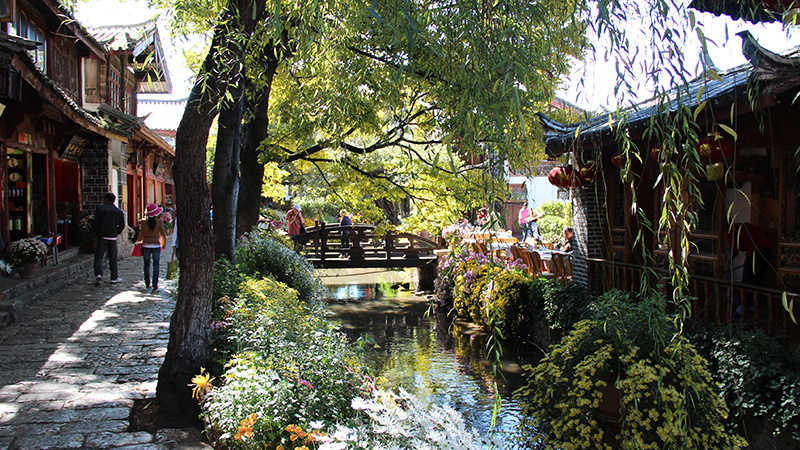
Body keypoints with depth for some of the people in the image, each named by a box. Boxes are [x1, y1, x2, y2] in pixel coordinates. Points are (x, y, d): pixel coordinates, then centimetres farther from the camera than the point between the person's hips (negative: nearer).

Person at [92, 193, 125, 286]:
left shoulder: (100, 209, -3)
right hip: (113, 237, 2)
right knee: (113, 258, 10)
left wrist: (95, 232, 10)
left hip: (102, 236, -2)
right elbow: (122, 225, 1)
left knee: (98, 257, 2)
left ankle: (98, 275, -17)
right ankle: (114, 277, 12)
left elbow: (95, 223, -6)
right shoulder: (119, 211, 4)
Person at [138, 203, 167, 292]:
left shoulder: (143, 222, -4)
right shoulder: (159, 222, -5)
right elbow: (163, 234, 0)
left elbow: (141, 234, -5)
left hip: (146, 245, 1)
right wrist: (163, 244, 14)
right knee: (156, 265, 7)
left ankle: (147, 283, 22)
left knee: (146, 265, 14)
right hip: (156, 246, -1)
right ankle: (155, 284, -1)